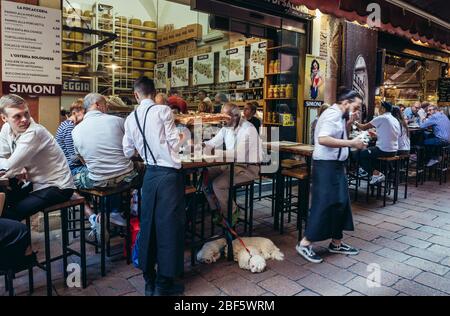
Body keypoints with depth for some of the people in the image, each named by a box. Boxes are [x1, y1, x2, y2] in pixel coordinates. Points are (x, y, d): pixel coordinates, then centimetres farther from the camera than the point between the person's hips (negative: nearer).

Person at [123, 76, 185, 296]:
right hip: (169, 173, -5)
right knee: (168, 224, 3)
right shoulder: (163, 111, -8)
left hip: (150, 173, 5)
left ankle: (149, 280, 25)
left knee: (148, 223, 13)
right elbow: (174, 144, -9)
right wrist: (180, 138, 13)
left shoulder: (130, 119, 7)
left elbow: (128, 152, 13)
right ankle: (164, 283, 12)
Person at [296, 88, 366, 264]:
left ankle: (336, 243, 27)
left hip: (336, 165, 11)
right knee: (324, 204, -7)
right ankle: (305, 244, 4)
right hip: (326, 166, -11)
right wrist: (351, 143, -25)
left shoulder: (339, 116, 16)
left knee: (340, 203, 15)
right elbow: (323, 139, -30)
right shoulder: (332, 114, -16)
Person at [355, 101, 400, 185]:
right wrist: (376, 134, 20)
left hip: (384, 150, -8)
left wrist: (355, 123, 10)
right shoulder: (395, 120, 11)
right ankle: (378, 172, 20)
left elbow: (364, 128, -7)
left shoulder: (381, 118, -12)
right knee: (370, 151, 30)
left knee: (361, 155, 7)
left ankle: (376, 174, 3)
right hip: (394, 151, 8)